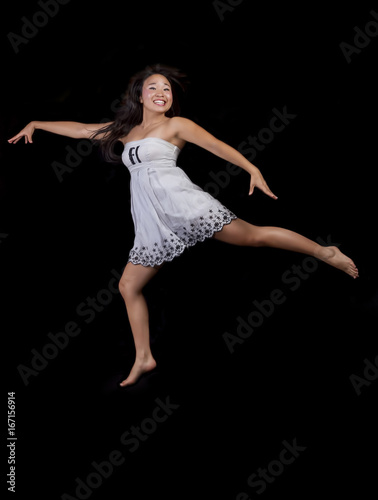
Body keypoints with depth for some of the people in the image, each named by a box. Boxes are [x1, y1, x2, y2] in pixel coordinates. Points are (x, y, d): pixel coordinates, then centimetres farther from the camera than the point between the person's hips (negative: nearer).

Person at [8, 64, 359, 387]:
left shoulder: (176, 125, 5)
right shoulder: (125, 131, 20)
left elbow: (218, 147, -5)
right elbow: (80, 130, 27)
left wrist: (253, 169, -20)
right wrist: (36, 124, 28)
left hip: (180, 203, -5)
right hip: (153, 224, 6)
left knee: (252, 236, -14)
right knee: (128, 286, 6)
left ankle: (326, 253, -1)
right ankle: (143, 358, 16)